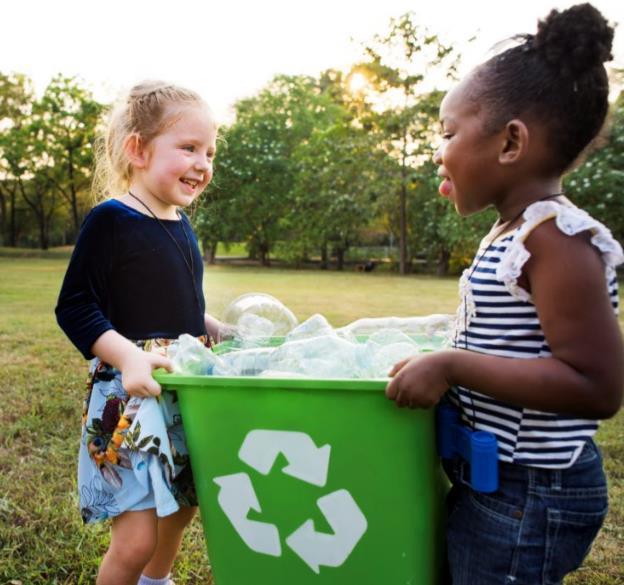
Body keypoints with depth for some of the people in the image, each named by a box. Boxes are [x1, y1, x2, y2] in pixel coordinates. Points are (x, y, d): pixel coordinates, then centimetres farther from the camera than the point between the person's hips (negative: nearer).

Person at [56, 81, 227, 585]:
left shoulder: (181, 226, 10)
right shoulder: (110, 221, -12)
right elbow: (74, 308, -14)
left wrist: (225, 334, 7)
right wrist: (128, 355, -26)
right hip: (129, 393, -7)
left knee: (179, 512, 21)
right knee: (137, 538, -8)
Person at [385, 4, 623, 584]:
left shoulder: (556, 237, -22)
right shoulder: (511, 234, 6)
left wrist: (452, 366, -27)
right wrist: (444, 358, 12)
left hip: (527, 497, -9)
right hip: (491, 482, 9)